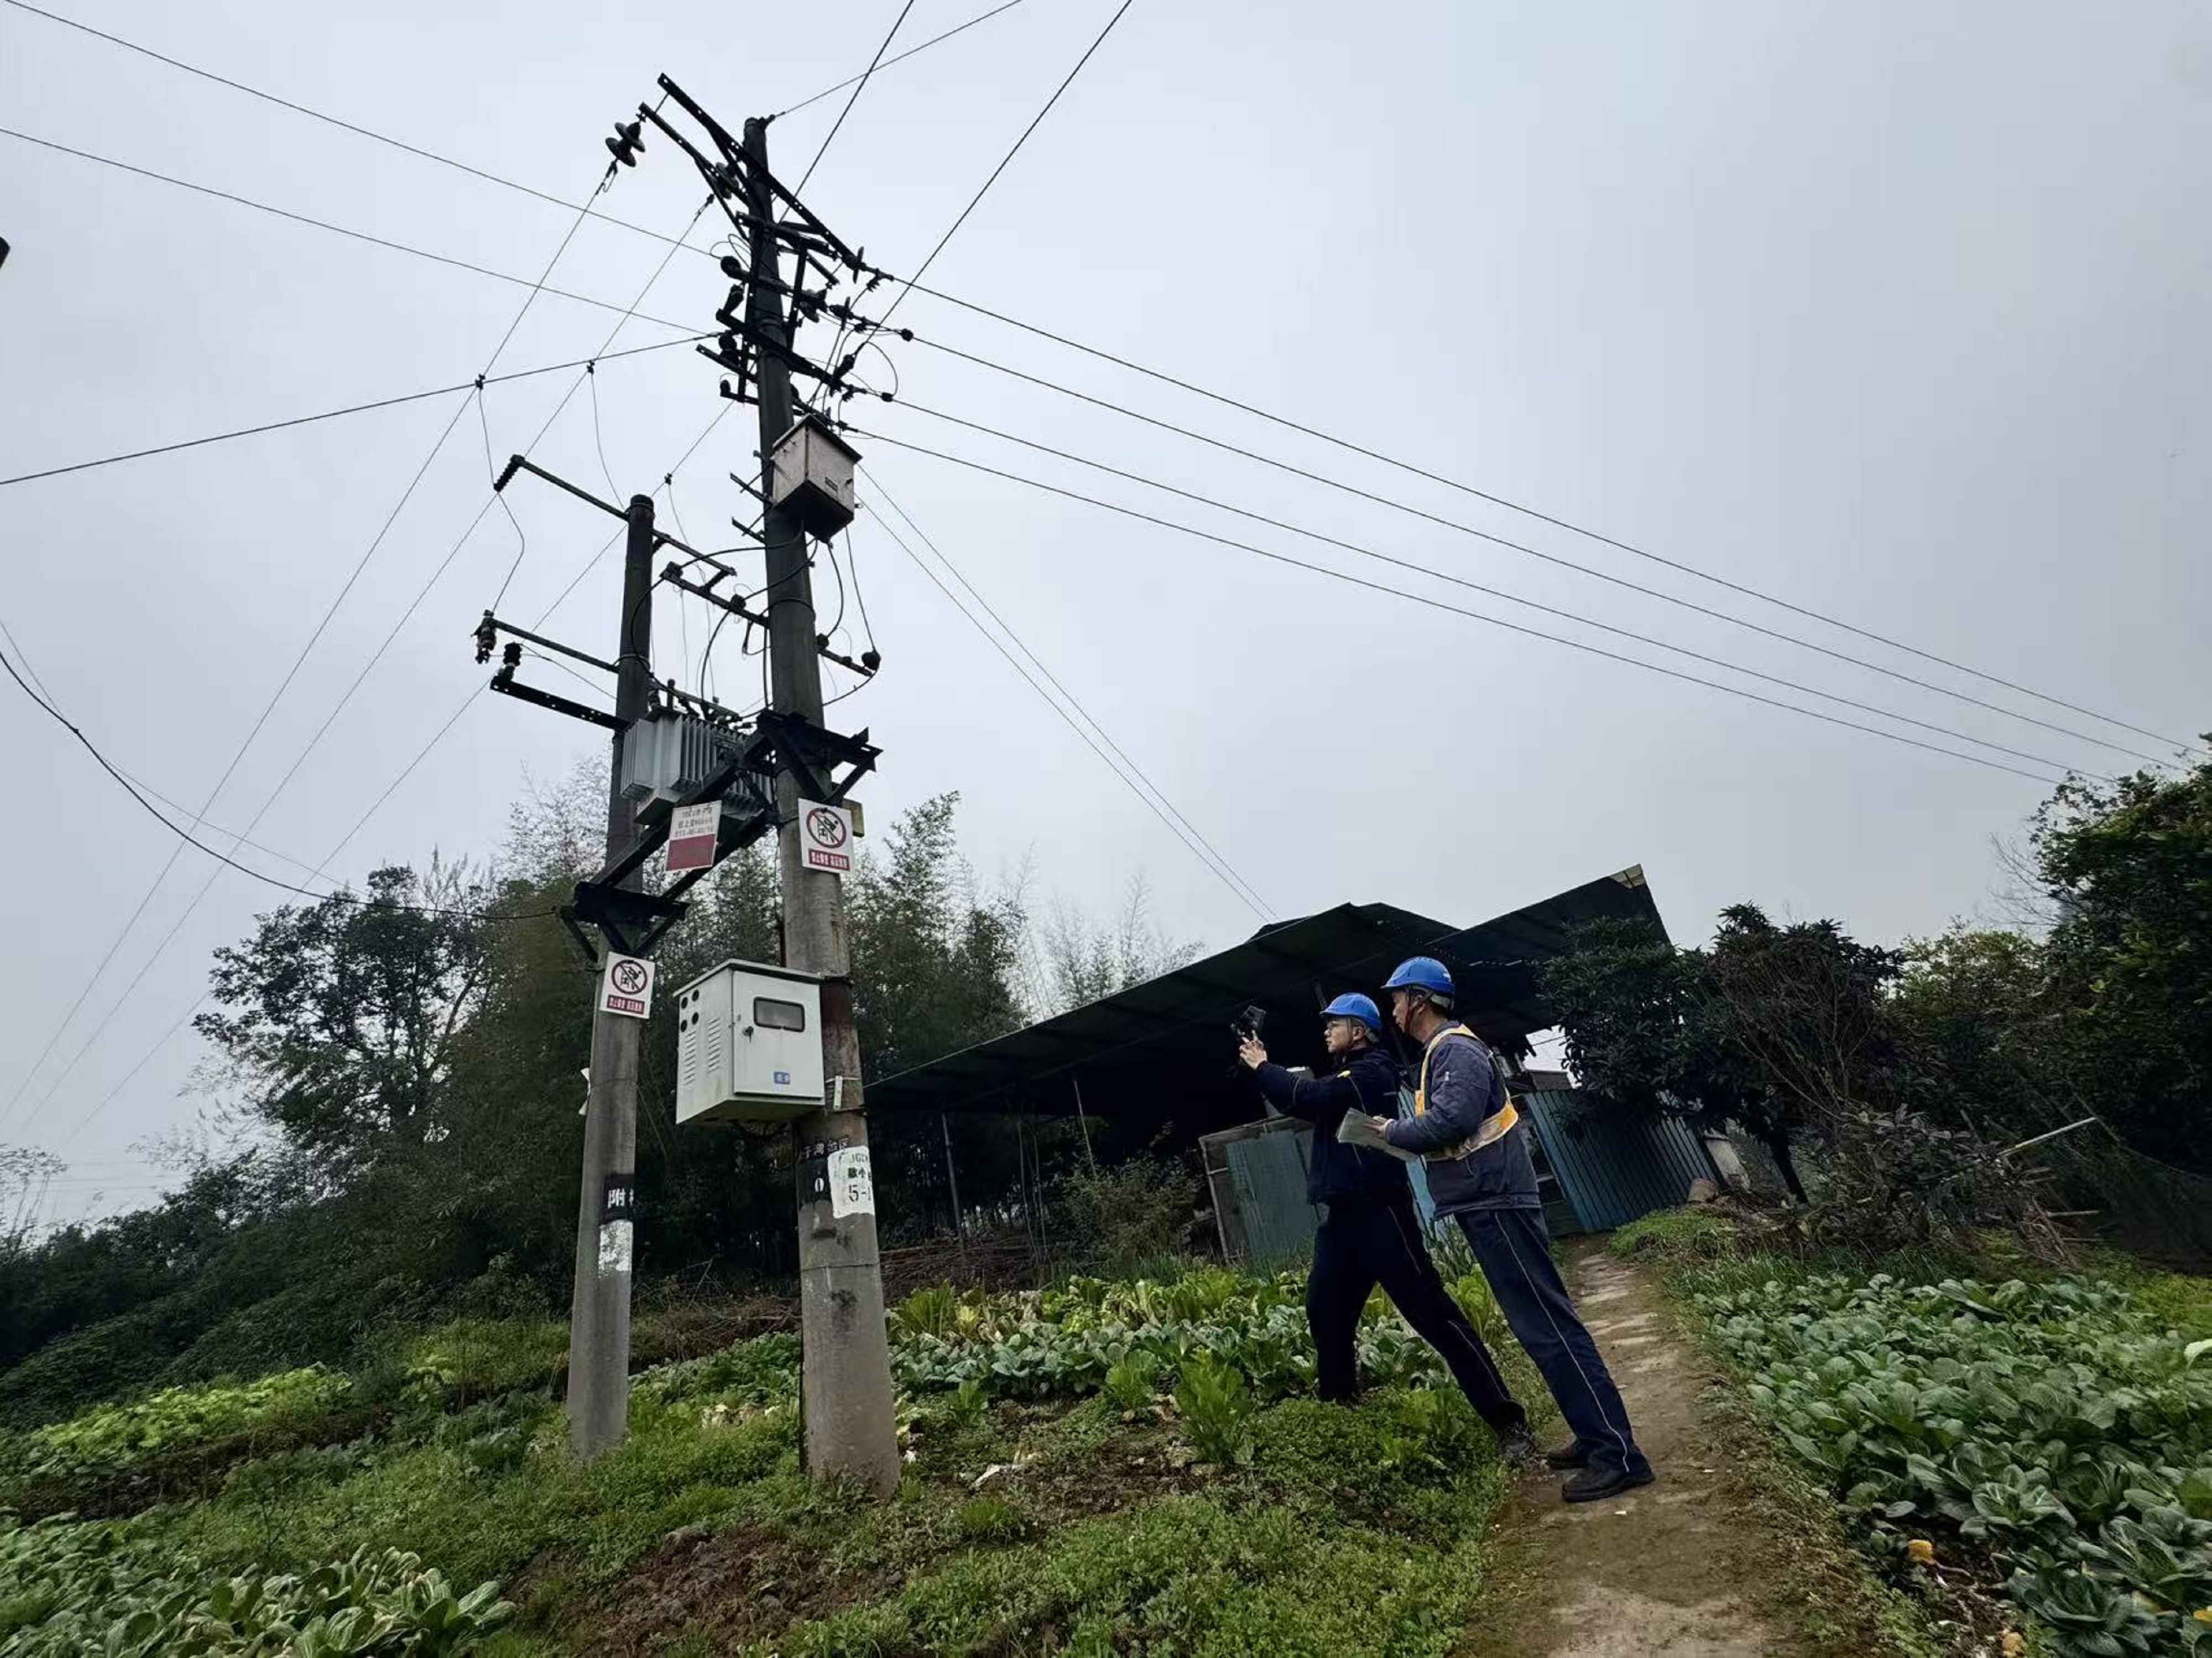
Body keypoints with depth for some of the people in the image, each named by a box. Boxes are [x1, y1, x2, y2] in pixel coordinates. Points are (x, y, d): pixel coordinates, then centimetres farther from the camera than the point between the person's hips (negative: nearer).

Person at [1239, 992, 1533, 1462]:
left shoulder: (1370, 1074, -12)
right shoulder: (1343, 1075, 19)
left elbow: (1308, 1098, -20)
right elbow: (1303, 1101, 19)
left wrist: (1262, 1067, -8)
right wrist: (1264, 1065, 8)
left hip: (1379, 1213, -10)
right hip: (1344, 1216, 10)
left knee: (1432, 1312, -9)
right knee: (1325, 1313, 13)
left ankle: (1507, 1421, -4)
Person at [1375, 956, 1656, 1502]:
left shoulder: (1456, 1049, -15)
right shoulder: (1446, 1051, 18)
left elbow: (1449, 1122, -28)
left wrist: (1392, 1131, -14)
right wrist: (1402, 1134, 8)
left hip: (1496, 1203, -11)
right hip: (1491, 1203, 11)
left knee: (1548, 1326, -7)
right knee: (1542, 1324, 14)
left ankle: (1619, 1455, -1)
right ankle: (1598, 1437, 23)